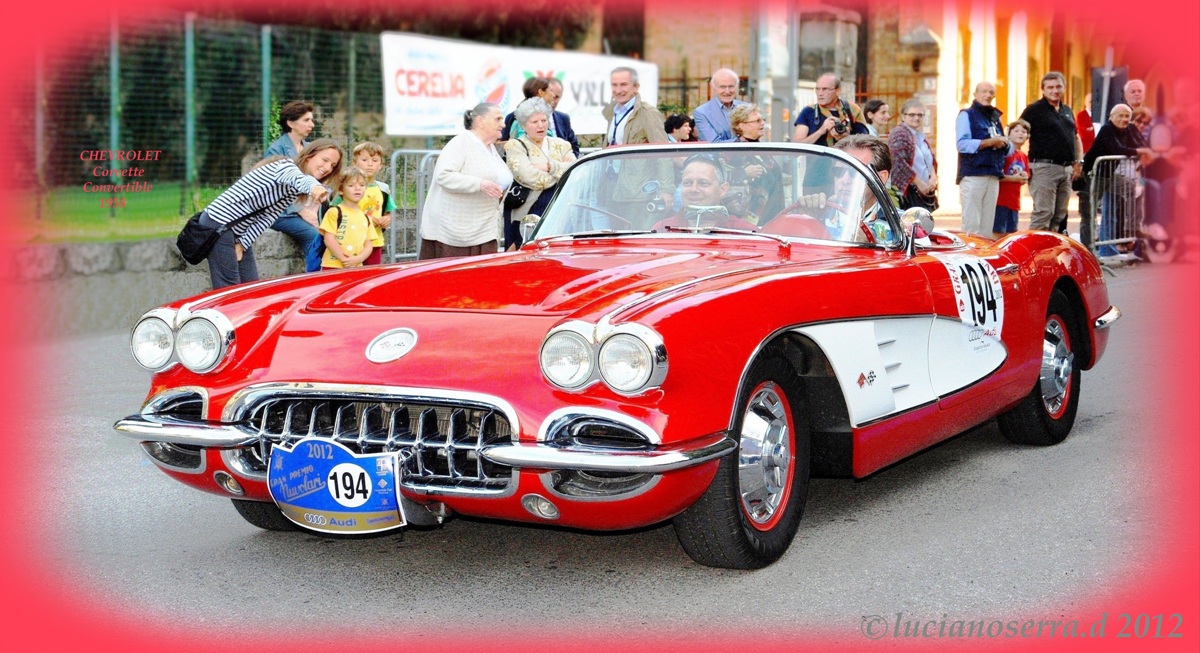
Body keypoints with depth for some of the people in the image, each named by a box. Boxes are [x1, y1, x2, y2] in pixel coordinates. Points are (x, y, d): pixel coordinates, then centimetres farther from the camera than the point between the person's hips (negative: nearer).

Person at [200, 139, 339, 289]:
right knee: (229, 288, -10)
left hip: (239, 232, 9)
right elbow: (296, 177, -41)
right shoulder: (285, 165, -16)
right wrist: (313, 186, -64)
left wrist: (243, 244, -8)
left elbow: (267, 217, 4)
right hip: (218, 224, -9)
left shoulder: (294, 190, 9)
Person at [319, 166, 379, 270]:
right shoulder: (334, 212, -2)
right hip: (333, 266, -5)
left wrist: (358, 259, -8)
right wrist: (344, 258, -14)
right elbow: (329, 239, -8)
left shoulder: (365, 218, 14)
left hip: (356, 268, 5)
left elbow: (369, 245, 12)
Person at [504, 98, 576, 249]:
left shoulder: (561, 145, 15)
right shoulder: (515, 146, 1)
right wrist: (561, 170, -2)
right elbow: (531, 178, -14)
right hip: (527, 217, -4)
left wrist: (550, 166, -11)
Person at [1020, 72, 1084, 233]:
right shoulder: (1034, 110, -3)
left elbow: (1076, 137, 29)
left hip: (1066, 169, 7)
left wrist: (1079, 162, 15)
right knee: (1043, 213, -14)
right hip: (1044, 167, -7)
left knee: (1060, 216, 9)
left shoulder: (1067, 111, 19)